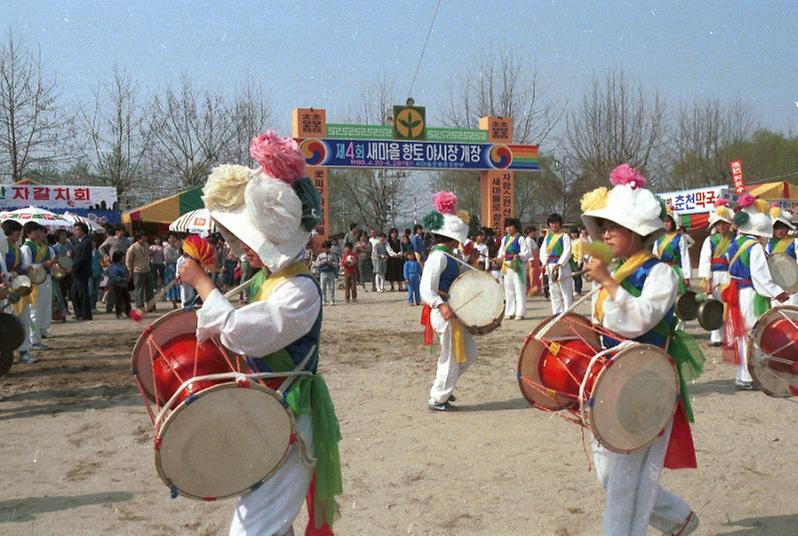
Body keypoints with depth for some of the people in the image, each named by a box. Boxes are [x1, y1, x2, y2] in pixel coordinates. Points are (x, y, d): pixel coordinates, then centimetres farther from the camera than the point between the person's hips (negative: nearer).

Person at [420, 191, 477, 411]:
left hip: (454, 311, 10)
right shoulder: (438, 256, -18)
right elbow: (426, 290, -26)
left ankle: (441, 387, 27)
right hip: (445, 312, -10)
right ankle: (437, 399, 14)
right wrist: (441, 305, -37)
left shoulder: (447, 255, 13)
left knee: (469, 352, 17)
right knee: (451, 357, 0)